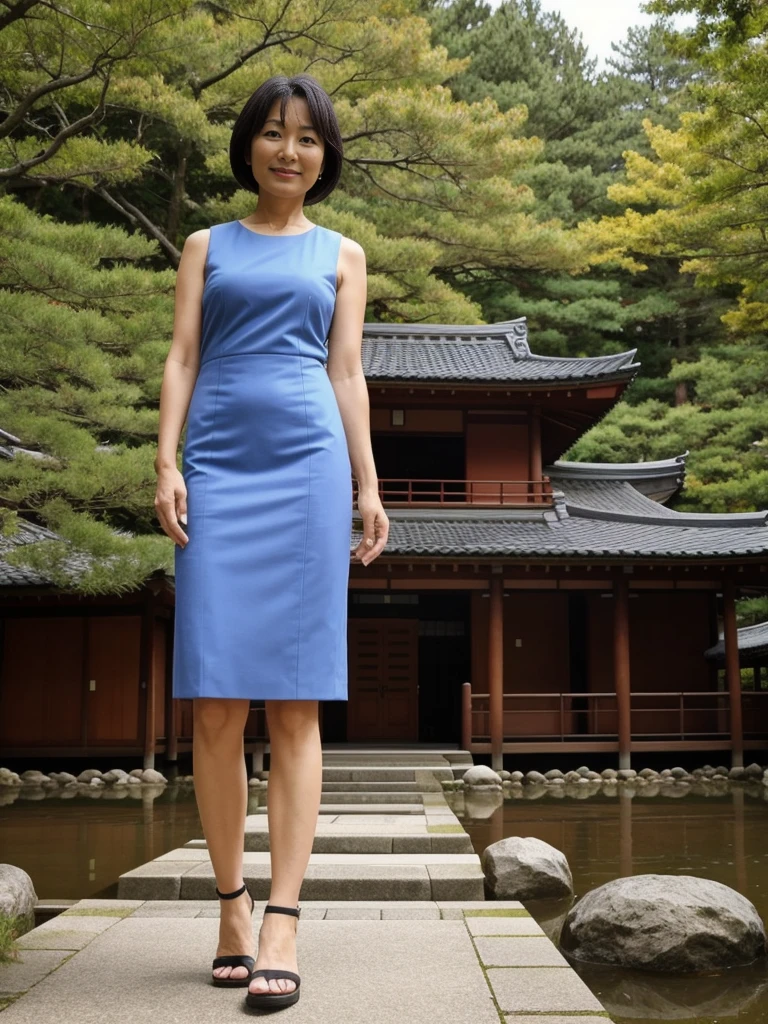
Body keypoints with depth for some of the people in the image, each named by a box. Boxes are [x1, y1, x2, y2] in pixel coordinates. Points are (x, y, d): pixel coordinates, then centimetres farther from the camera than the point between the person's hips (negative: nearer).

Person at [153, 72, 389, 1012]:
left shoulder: (341, 254, 19)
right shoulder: (206, 246, 19)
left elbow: (347, 374, 13)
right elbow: (181, 356, 11)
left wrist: (368, 486, 4)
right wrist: (166, 460, -4)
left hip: (308, 466, -1)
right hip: (218, 467, 1)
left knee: (295, 701, -7)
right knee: (215, 700, -5)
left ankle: (283, 924, -9)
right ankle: (231, 904, 7)